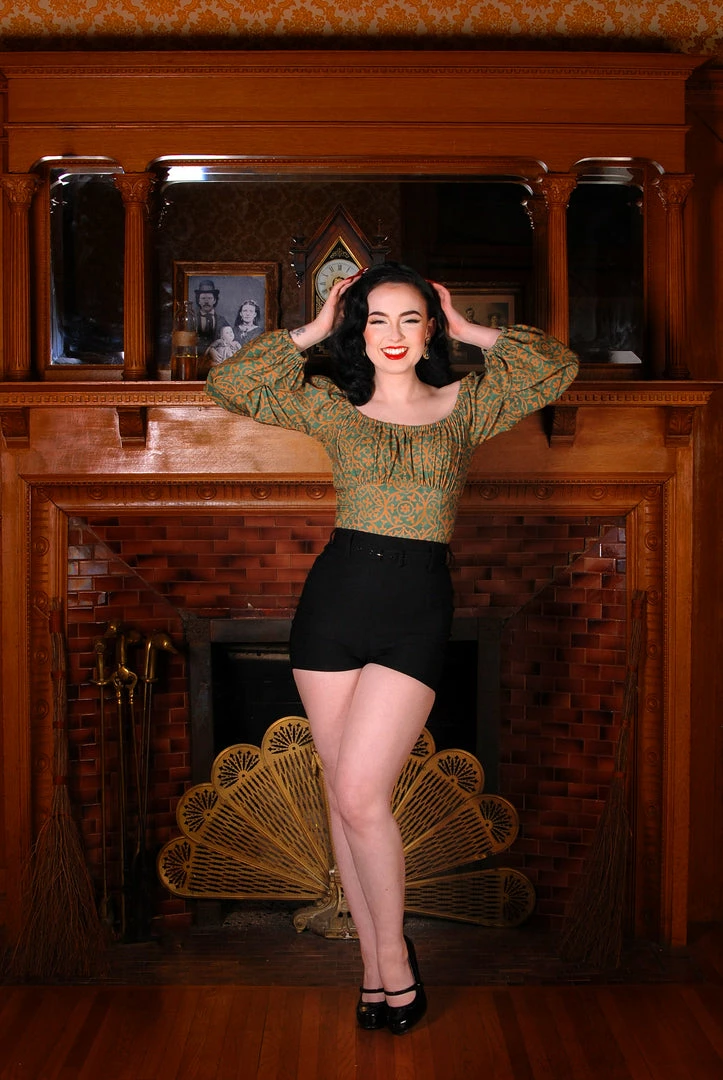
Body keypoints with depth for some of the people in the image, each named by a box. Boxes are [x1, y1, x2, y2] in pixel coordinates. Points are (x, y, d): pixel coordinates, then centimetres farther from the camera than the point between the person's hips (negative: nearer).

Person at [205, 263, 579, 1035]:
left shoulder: (463, 403, 10)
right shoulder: (331, 406, 11)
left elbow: (559, 367, 7)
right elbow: (226, 385, 8)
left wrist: (470, 331, 9)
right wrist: (311, 331, 9)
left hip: (418, 605, -2)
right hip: (334, 595, 2)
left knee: (359, 795, -9)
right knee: (344, 794, 6)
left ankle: (392, 955, 13)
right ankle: (376, 961, 22)